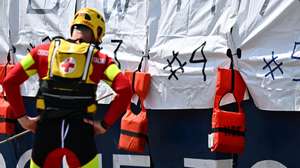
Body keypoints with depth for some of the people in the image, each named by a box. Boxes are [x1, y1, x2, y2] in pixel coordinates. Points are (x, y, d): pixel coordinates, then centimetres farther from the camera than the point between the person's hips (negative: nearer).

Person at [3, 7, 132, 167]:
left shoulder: (44, 50, 8)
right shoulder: (99, 59, 4)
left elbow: (10, 81, 4)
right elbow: (124, 90, -9)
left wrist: (22, 117, 6)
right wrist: (105, 124, -3)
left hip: (46, 129, 2)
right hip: (80, 130, -1)